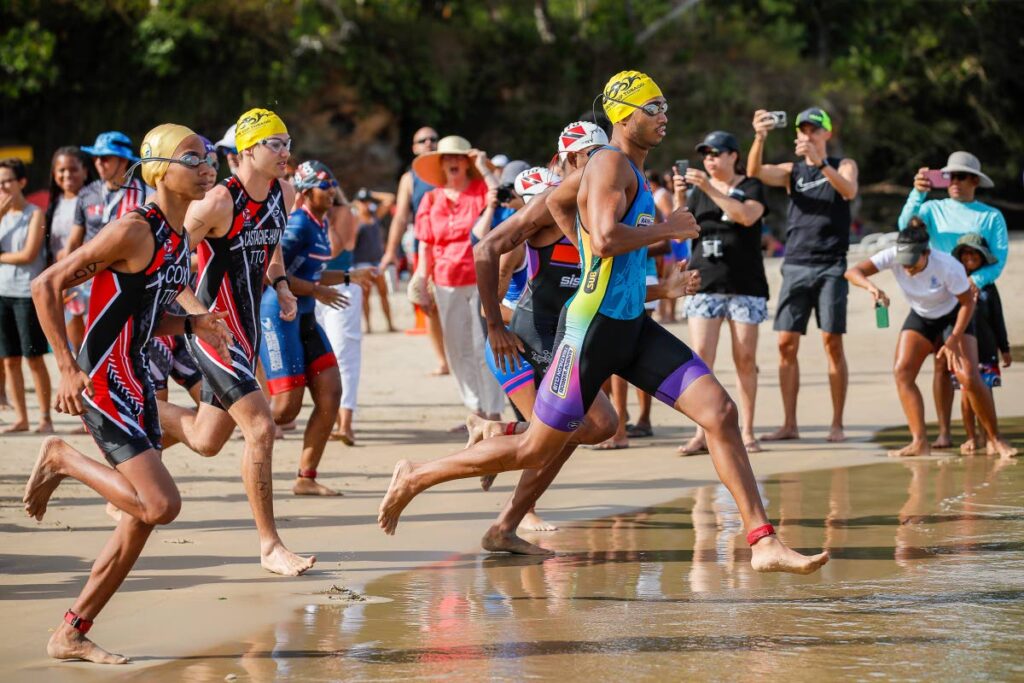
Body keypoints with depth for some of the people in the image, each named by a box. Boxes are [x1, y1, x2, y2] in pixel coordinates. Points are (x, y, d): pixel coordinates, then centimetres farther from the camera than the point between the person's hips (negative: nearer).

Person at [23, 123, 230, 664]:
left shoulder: (179, 237, 11)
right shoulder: (135, 230, -15)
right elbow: (46, 286, -15)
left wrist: (190, 325, 3)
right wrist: (68, 369, -18)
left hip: (137, 381, 9)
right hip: (104, 382, -9)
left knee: (140, 522, 10)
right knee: (162, 505, -18)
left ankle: (71, 635, 20)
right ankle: (63, 460, 4)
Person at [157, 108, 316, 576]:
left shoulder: (283, 194, 5)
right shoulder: (218, 202, -19)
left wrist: (281, 285, 8)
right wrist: (197, 312, -26)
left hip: (248, 330, 9)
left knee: (205, 441, 16)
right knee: (260, 427, -16)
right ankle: (269, 545, -7)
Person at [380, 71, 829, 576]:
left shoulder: (632, 170, 17)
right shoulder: (611, 163, -13)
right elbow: (605, 239, -28)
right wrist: (665, 229, -16)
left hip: (632, 327, 9)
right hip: (593, 327, -9)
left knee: (720, 412, -4)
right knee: (536, 449, -1)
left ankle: (764, 544, -6)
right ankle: (415, 478, 17)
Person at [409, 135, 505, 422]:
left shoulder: (481, 190, -1)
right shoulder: (432, 200, 9)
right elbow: (426, 243, 11)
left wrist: (484, 169, -17)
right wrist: (421, 279, 6)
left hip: (482, 279, -4)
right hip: (447, 284, 4)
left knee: (484, 348, -6)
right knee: (458, 350, 8)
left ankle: (493, 412, -1)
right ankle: (476, 409, 19)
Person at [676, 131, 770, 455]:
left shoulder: (752, 187, 4)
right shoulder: (698, 191, 15)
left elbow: (747, 215, -16)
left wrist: (710, 188, -21)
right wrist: (679, 198, -8)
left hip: (745, 285, -2)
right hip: (704, 283, 2)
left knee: (745, 359, -1)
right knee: (701, 356, -9)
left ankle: (747, 432, 6)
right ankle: (702, 432, -9)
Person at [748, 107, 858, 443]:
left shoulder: (843, 165, 7)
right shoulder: (791, 171, 13)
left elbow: (850, 191, -15)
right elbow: (755, 171, -6)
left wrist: (819, 162, -31)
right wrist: (760, 138, -26)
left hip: (830, 267, -3)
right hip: (795, 265, 3)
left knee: (832, 342, -5)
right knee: (787, 344, -1)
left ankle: (837, 424, 0)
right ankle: (789, 425, 4)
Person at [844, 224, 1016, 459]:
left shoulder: (949, 267, -34)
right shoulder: (894, 257, -26)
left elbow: (968, 303, -20)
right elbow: (853, 272, -31)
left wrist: (953, 340, -26)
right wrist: (871, 287, -52)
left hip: (954, 316, -4)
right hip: (920, 318, 4)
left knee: (969, 377, -18)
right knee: (902, 371, -16)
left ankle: (995, 440, -2)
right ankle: (920, 442, -15)